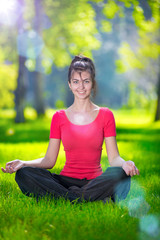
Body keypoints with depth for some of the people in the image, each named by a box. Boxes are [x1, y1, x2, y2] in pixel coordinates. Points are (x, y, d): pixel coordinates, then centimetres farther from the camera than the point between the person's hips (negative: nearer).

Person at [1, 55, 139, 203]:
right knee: (23, 174, -25)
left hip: (95, 182, -2)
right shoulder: (59, 117, 10)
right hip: (66, 180, 2)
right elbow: (49, 160, 8)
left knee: (120, 173, -33)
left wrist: (124, 163, -23)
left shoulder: (105, 115, 6)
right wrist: (23, 163, -10)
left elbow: (114, 158, 1)